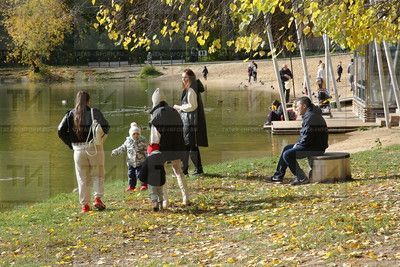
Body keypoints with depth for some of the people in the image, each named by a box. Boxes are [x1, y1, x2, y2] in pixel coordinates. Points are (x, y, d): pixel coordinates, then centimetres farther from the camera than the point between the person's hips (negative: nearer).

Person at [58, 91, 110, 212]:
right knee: (98, 175, 13)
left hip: (79, 150, 2)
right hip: (94, 147, -2)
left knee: (82, 178, 9)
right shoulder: (94, 112, -3)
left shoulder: (70, 114, 4)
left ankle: (84, 204, 8)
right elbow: (105, 127, -10)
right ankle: (98, 198, -2)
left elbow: (61, 131, 0)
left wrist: (71, 143, 7)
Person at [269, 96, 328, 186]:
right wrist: (298, 143, 9)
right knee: (287, 148, 20)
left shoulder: (310, 117, -18)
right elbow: (305, 134, 23)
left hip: (316, 148, -11)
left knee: (287, 155, -17)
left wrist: (298, 144, -8)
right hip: (316, 145, 11)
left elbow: (307, 137, -24)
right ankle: (278, 175, 23)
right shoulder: (310, 114, 17)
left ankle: (301, 178, -13)